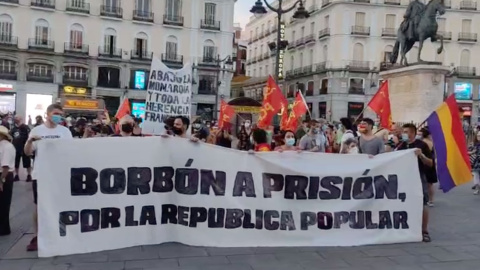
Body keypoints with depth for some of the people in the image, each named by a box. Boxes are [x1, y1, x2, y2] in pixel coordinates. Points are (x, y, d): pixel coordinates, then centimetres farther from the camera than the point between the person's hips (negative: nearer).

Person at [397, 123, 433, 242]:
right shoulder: (402, 146, 8)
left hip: (419, 177, -5)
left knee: (422, 205, -1)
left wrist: (421, 155, -25)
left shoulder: (422, 145, -6)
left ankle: (424, 231, 9)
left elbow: (430, 164, -8)